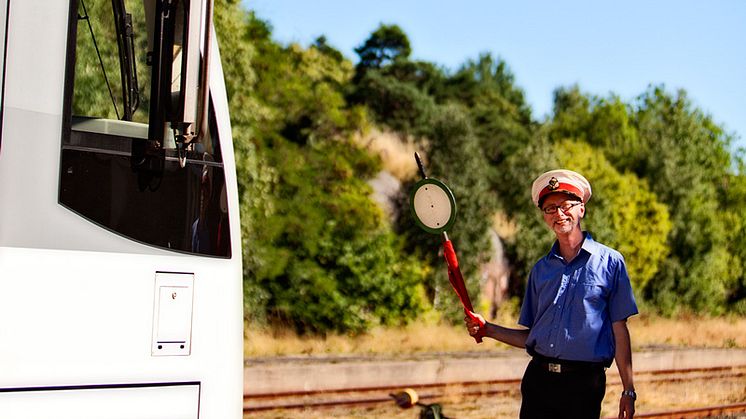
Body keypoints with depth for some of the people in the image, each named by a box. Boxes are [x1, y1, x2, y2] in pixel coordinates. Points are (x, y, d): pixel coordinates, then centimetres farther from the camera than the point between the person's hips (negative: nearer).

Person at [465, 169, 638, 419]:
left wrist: (628, 391, -3)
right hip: (538, 377, 4)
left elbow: (620, 332, -1)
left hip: (583, 382, -3)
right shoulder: (541, 269, 13)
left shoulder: (609, 262, 2)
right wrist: (488, 330, 3)